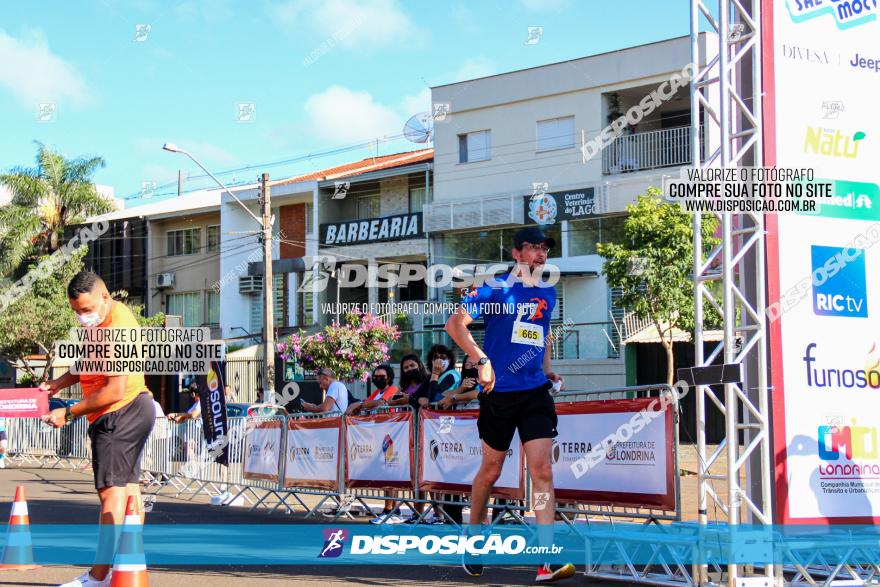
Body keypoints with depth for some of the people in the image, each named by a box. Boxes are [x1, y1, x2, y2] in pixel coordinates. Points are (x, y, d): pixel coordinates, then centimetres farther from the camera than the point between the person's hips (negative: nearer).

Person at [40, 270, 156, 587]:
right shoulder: (103, 318, 8)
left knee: (112, 491, -10)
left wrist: (69, 413, -21)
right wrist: (60, 382, 7)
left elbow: (115, 390, -26)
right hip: (134, 411, 11)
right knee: (128, 487, 12)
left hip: (121, 415, -11)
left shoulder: (118, 329, -24)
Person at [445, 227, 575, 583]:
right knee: (491, 471, 7)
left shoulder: (548, 293, 13)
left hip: (536, 393, 4)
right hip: (499, 393, -4)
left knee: (542, 469, -9)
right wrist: (482, 360, -23)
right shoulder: (496, 288, -4)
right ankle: (472, 538, 32)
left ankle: (546, 562, -13)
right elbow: (455, 323, -12)